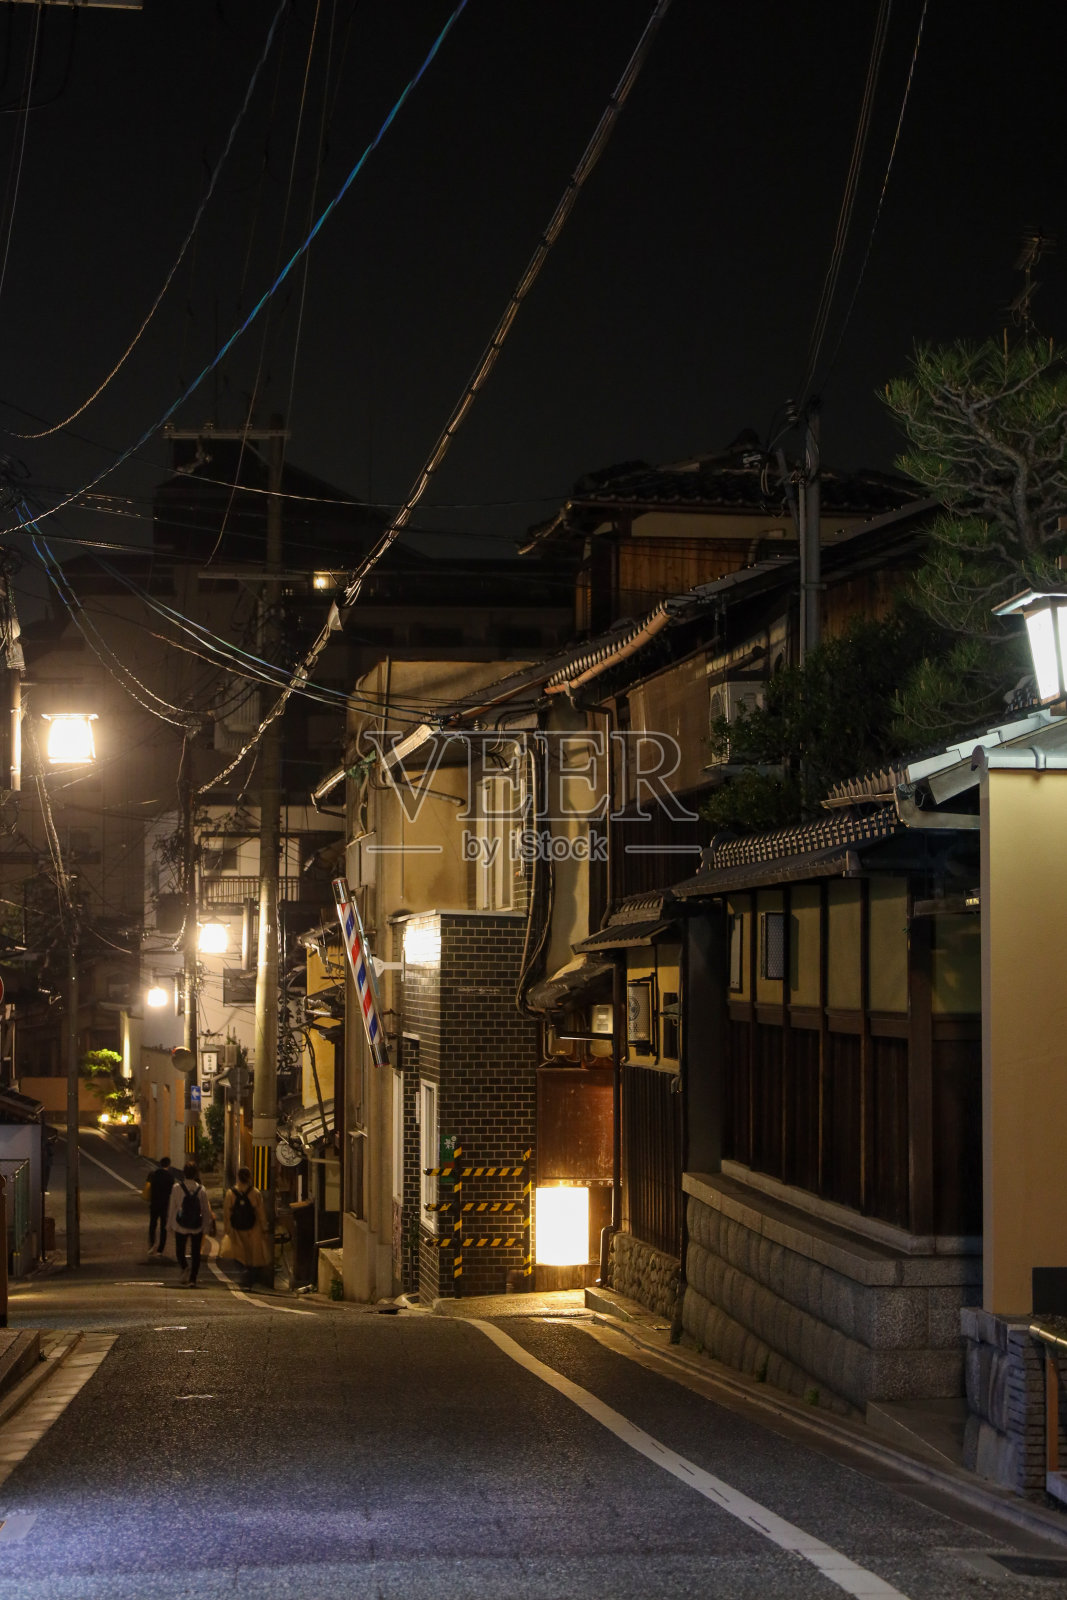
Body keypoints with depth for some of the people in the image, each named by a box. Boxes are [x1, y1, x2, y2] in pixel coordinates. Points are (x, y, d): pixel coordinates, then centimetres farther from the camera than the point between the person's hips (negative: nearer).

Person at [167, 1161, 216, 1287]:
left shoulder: (177, 1188, -8)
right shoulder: (201, 1189, -4)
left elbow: (172, 1207, -2)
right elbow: (206, 1209, 1)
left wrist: (170, 1224, 8)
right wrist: (207, 1226, 10)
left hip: (180, 1226, -1)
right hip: (197, 1227, 1)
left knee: (180, 1251, 11)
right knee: (195, 1253, 10)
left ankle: (185, 1267, -18)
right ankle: (192, 1279, 7)